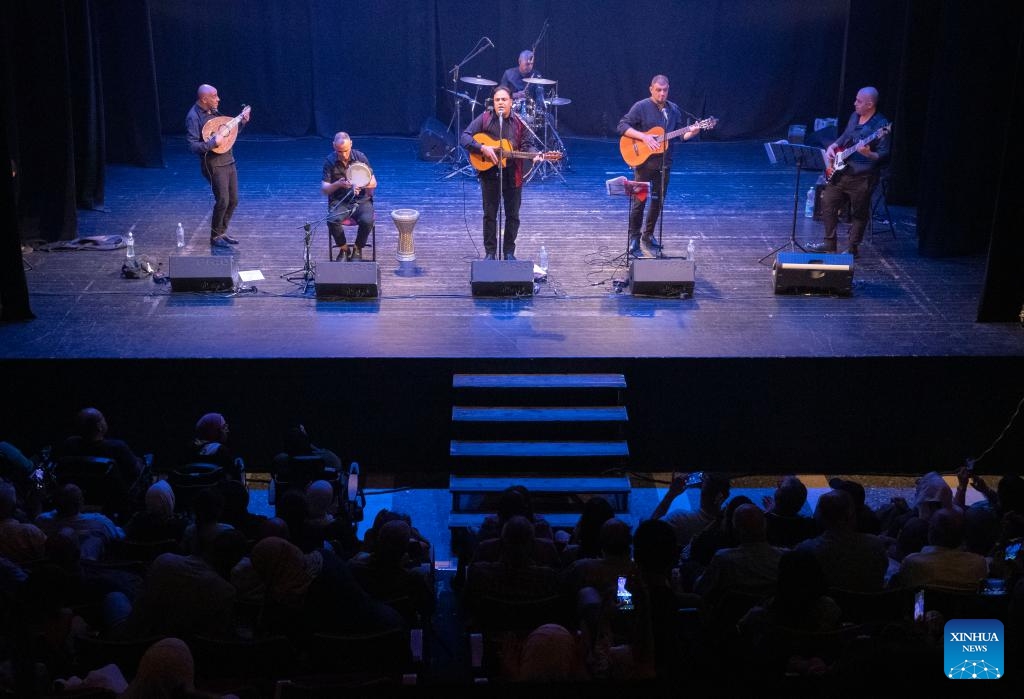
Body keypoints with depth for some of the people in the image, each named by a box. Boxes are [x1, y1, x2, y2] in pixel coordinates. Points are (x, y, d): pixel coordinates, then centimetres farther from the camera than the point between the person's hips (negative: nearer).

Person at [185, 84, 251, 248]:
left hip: (228, 161, 8)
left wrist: (242, 122, 10)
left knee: (233, 201, 10)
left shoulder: (213, 112, 10)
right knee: (223, 201, -11)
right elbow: (192, 146, -21)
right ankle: (215, 237, 6)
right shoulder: (193, 117, -15)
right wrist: (212, 143, -29)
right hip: (214, 165, -8)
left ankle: (222, 232, 25)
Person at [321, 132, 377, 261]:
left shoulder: (360, 157, -2)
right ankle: (344, 249, -3)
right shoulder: (330, 161, -4)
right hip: (339, 201, 0)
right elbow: (324, 189, -5)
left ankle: (358, 250, -2)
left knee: (367, 221, -31)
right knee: (332, 221, -32)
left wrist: (361, 184, -22)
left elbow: (374, 183, 1)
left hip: (362, 199, 0)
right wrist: (338, 184, -27)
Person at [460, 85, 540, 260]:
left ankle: (509, 252, 22)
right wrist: (482, 148, -22)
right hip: (489, 173, -1)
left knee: (512, 214, 8)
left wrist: (533, 156, -18)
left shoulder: (519, 122, 1)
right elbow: (464, 137, -10)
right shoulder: (484, 119, -5)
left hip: (513, 174, 1)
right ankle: (490, 252, 18)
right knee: (489, 214, 7)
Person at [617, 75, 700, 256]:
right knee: (639, 202, -5)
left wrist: (691, 132, -9)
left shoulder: (674, 109, 9)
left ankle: (648, 234, 29)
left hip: (664, 163, 6)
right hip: (643, 162, -5)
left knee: (658, 201, 13)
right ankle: (634, 240, 2)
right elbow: (622, 126, -13)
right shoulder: (641, 107, -9)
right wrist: (643, 136, -23)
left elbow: (679, 135, 12)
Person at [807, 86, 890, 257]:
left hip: (862, 178, -8)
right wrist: (832, 147, 5)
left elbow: (884, 155, -16)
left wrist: (868, 154, -34)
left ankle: (852, 249, 17)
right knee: (827, 203, 11)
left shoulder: (881, 125, -15)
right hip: (841, 172, 8)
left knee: (859, 214, 4)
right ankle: (829, 243, 22)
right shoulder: (854, 116, 8)